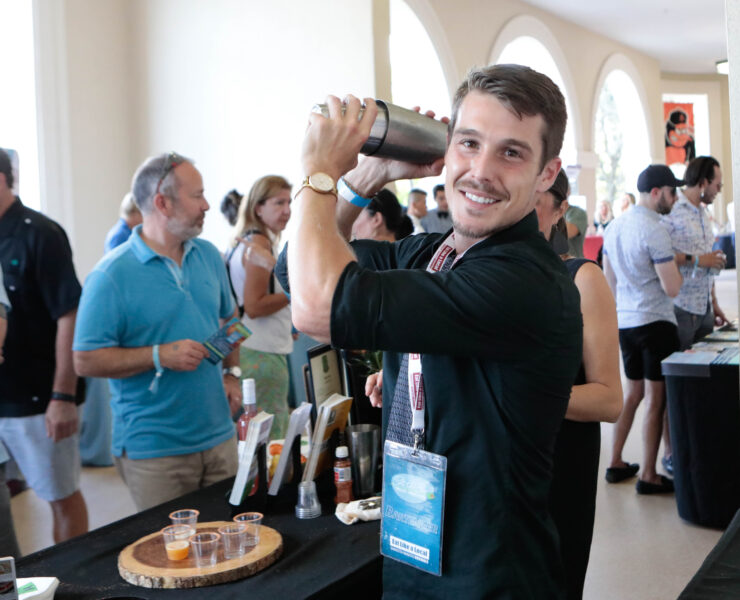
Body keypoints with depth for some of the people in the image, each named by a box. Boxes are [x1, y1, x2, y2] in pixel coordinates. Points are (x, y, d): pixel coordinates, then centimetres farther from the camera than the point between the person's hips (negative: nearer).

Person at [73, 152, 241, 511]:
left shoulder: (209, 256, 8)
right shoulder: (112, 276, -12)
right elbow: (86, 361, -13)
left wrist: (231, 373, 5)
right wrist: (159, 356, -22)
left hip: (220, 438, 6)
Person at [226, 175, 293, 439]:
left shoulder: (246, 241, 17)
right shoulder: (260, 243, -13)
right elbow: (254, 306, -18)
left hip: (253, 350, 10)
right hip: (263, 355, -10)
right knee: (272, 438, -4)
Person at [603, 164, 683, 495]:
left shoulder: (614, 226, 9)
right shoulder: (654, 230, -17)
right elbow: (672, 288, -18)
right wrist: (676, 262, -1)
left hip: (624, 322, 8)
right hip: (654, 322, -8)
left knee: (632, 393, 19)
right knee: (655, 400, 1)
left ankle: (616, 464, 25)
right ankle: (648, 477, 7)